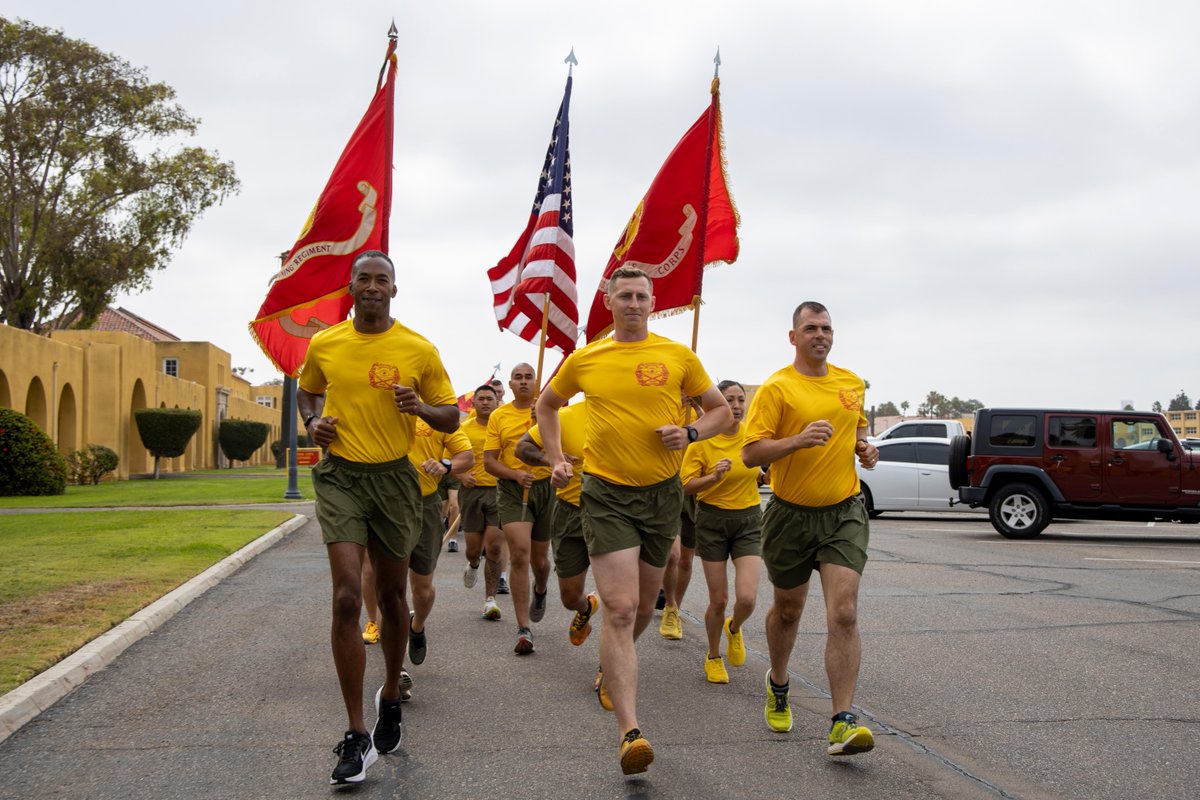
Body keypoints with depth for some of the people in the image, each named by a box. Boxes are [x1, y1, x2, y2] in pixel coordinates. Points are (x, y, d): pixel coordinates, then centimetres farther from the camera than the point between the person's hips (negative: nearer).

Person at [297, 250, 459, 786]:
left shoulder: (420, 350, -3)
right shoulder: (323, 345, 2)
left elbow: (451, 419, 4)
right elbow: (307, 391, 22)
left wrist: (421, 407, -17)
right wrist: (312, 422, 0)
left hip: (394, 479, 1)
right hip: (340, 475, -1)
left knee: (392, 596, 14)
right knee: (347, 597, -14)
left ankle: (391, 696, 40)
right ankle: (356, 736, -8)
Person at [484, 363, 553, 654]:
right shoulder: (498, 416, 3)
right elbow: (489, 461, 1)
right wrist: (516, 474, -15)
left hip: (545, 486, 1)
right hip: (511, 489, -1)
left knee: (539, 559, 13)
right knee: (519, 554, -16)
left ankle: (540, 592, 51)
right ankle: (524, 629, -12)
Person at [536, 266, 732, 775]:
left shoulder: (678, 357, 1)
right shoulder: (584, 360, 2)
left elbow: (720, 410, 10)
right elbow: (546, 406, 20)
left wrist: (691, 433, -10)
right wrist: (556, 458, 8)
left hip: (662, 492, 2)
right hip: (607, 494, -2)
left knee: (643, 606, 17)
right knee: (620, 609, -15)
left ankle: (611, 666, 49)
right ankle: (630, 732, -17)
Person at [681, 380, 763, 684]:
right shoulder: (702, 441, -10)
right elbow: (686, 485, -10)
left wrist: (760, 474, -2)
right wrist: (714, 476, -25)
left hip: (748, 521, 2)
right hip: (712, 521, -2)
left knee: (747, 598, -12)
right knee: (718, 600, 1)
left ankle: (734, 629, 24)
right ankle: (713, 657, 27)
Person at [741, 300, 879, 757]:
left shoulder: (852, 383, 7)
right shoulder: (777, 388, -9)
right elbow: (751, 453, -15)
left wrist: (863, 447, 6)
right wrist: (799, 439, -28)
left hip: (844, 513, 2)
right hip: (791, 514, -2)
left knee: (844, 614, -12)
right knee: (787, 610, 16)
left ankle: (843, 723, -12)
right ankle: (778, 685, 45)